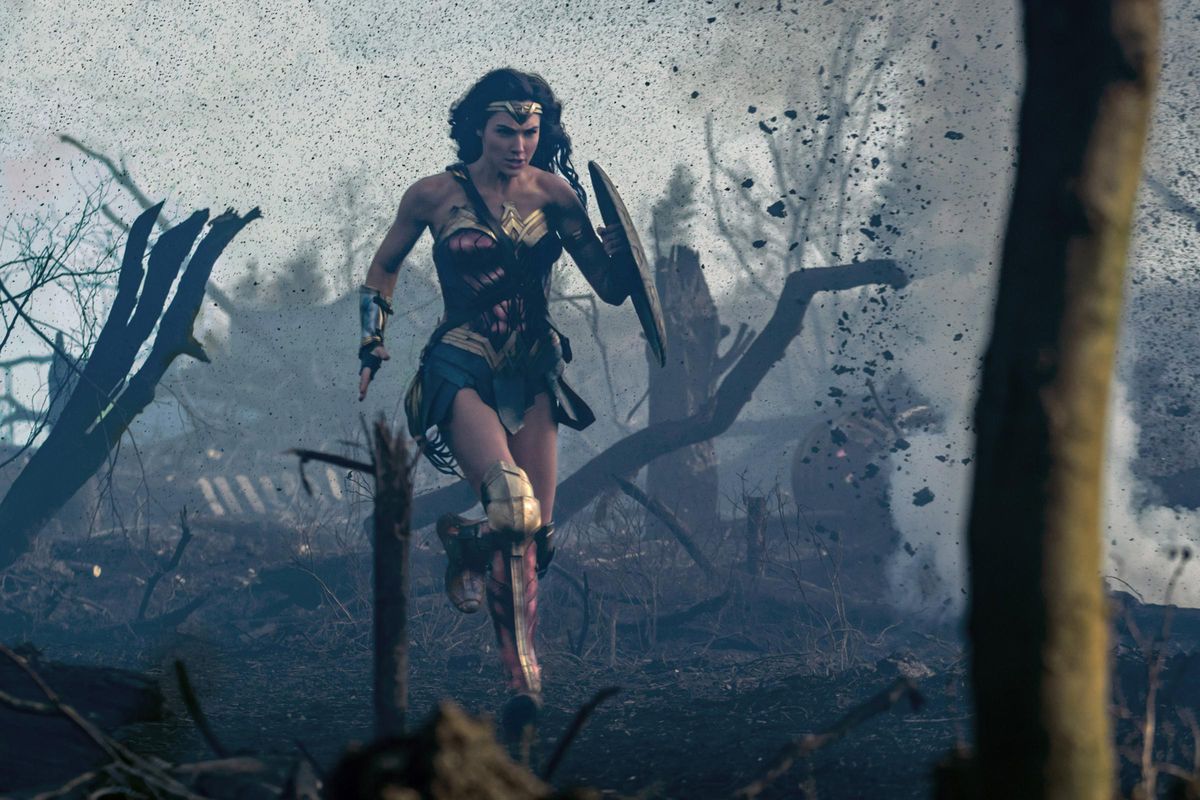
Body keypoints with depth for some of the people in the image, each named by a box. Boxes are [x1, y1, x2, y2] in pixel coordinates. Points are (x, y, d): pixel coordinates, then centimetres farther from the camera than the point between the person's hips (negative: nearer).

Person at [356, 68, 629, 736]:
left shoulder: (553, 192, 3)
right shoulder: (435, 196, -3)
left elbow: (609, 287, 4)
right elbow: (384, 268, 13)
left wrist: (621, 252, -17)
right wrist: (374, 343, 6)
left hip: (532, 371, 4)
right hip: (463, 369, -4)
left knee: (536, 531, 1)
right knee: (511, 503, -27)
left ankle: (521, 679, 14)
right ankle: (463, 544, 8)